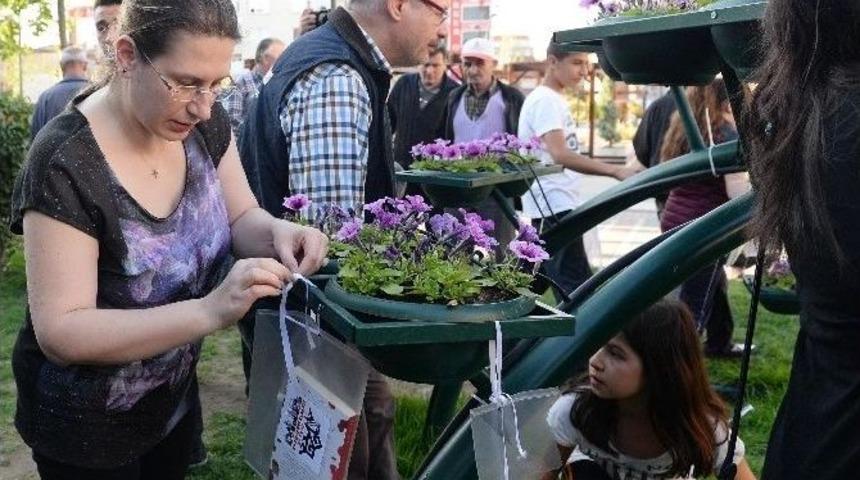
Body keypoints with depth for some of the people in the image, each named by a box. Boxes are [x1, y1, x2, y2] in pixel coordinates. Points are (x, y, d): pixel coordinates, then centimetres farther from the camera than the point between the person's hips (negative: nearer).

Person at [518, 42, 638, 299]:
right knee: (578, 286, -13)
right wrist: (615, 171, -33)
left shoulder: (554, 99, 17)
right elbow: (560, 155, -27)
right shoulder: (545, 101, -15)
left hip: (560, 204, 11)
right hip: (554, 207, -11)